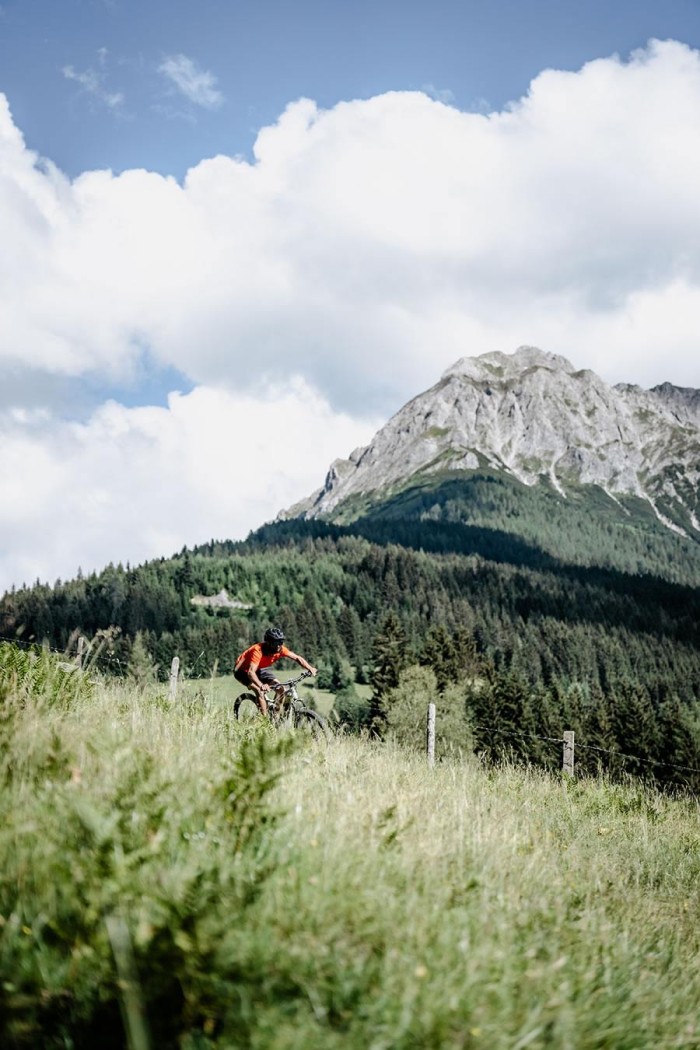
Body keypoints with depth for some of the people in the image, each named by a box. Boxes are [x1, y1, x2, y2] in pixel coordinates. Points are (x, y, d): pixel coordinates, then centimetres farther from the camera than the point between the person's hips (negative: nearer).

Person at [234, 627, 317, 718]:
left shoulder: (280, 649, -21)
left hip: (259, 669, 6)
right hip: (243, 670, -6)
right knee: (260, 691, -28)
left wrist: (309, 668, -37)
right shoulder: (258, 650, -38)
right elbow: (251, 672, -48)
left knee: (280, 688, -9)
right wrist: (261, 685, -66)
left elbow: (297, 658, -18)